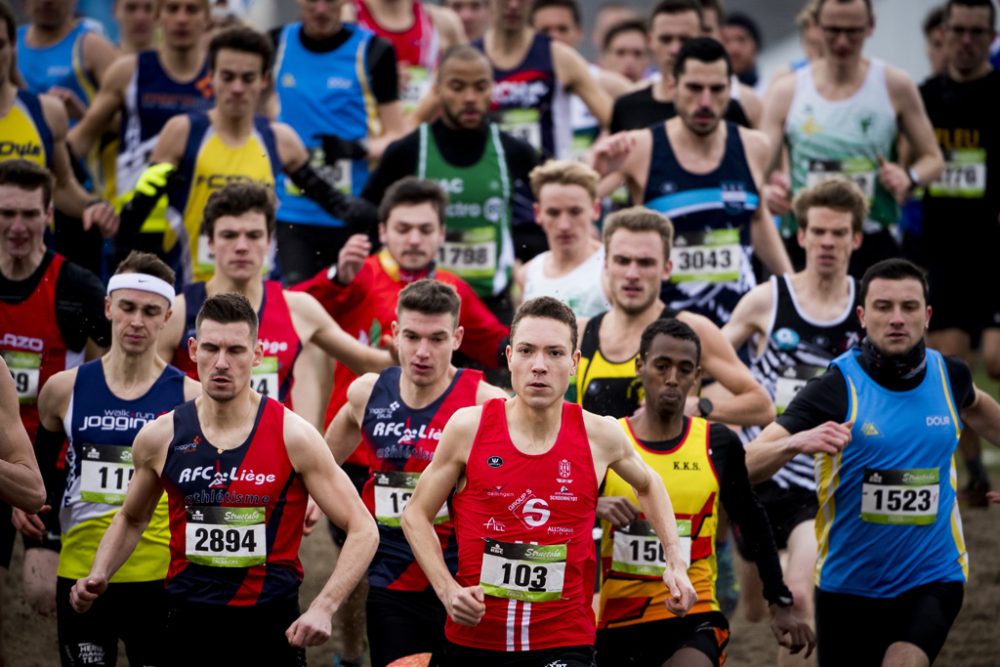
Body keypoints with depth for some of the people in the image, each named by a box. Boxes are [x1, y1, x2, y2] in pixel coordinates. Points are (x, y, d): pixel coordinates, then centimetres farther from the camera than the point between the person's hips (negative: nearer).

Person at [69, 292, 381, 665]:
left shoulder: (293, 436, -8)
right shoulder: (160, 438, 1)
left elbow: (362, 530, -5)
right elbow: (131, 519, 20)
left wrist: (323, 607, -17)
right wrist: (98, 576, 2)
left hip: (272, 629, -2)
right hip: (188, 626, 2)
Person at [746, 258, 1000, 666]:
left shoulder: (948, 375, -2)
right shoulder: (835, 389, -13)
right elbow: (747, 466, -20)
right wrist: (795, 442, -39)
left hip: (932, 579, 1)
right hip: (848, 583, -1)